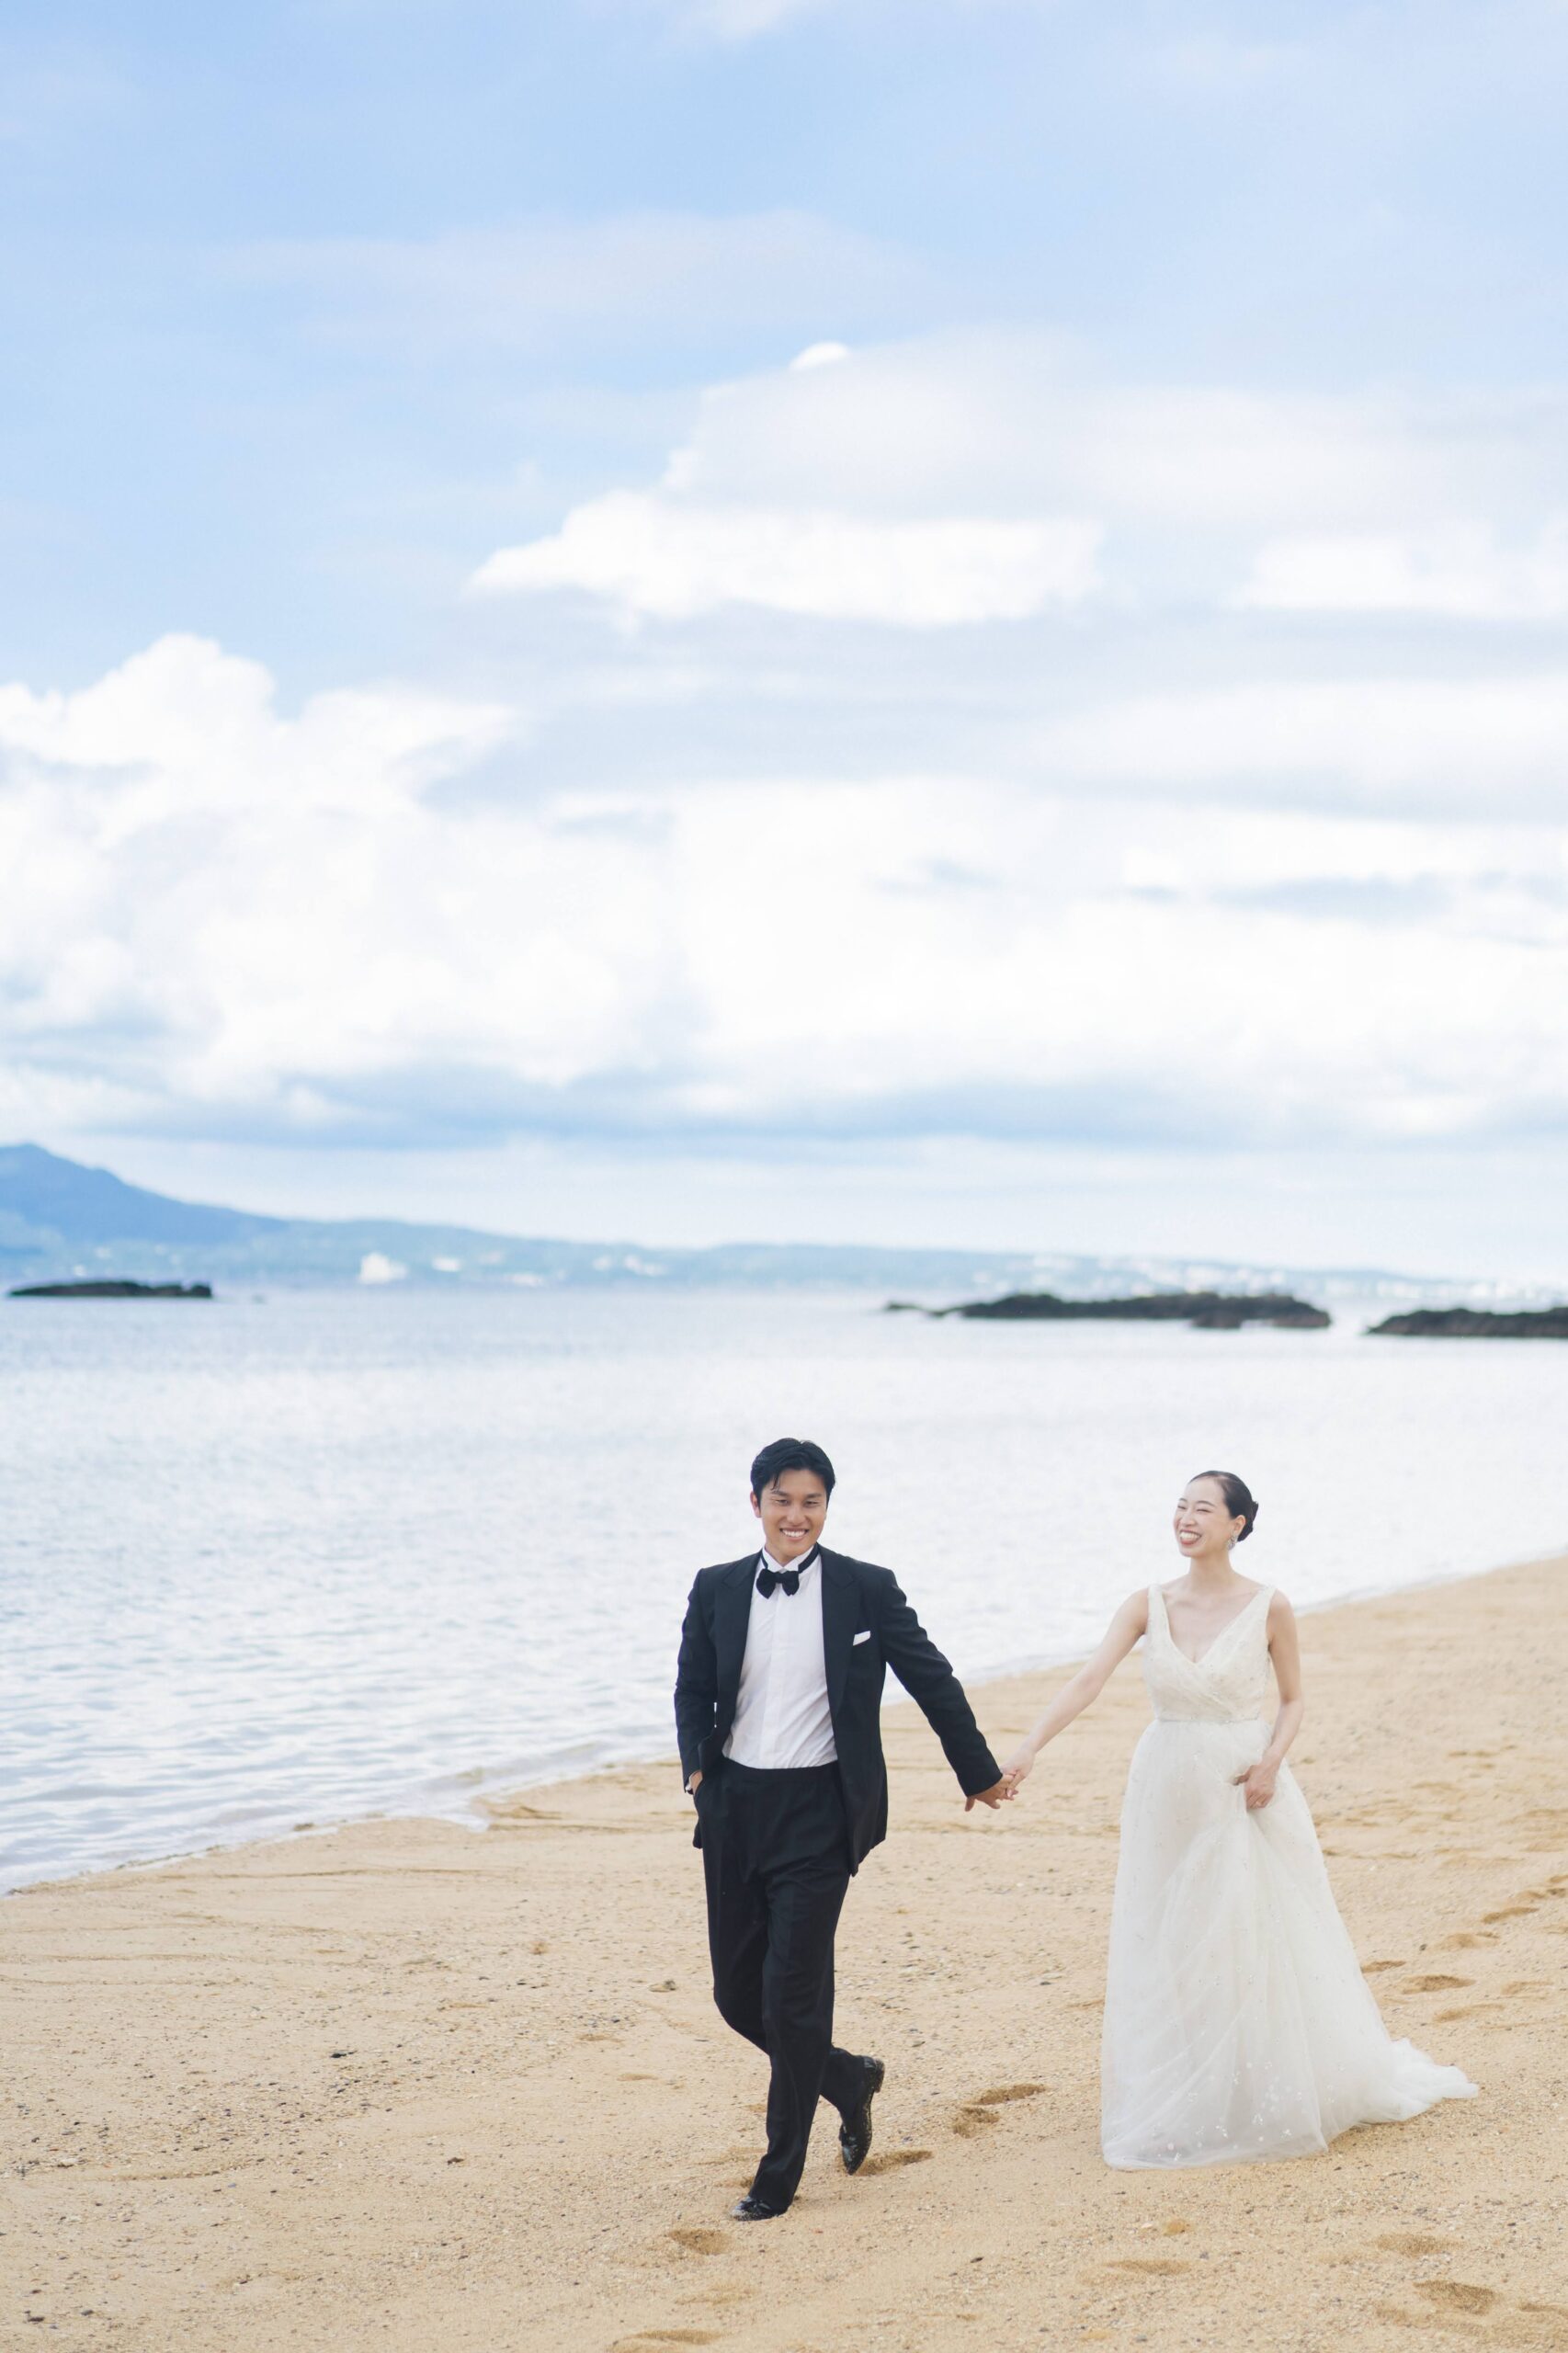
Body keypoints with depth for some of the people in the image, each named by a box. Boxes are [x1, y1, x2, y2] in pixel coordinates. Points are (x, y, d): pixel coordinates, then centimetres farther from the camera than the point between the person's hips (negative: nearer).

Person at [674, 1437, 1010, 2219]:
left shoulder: (866, 1589, -2)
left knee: (792, 1991, -7)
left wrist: (978, 1771, 12)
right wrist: (697, 1765, -2)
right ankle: (848, 2080, 35)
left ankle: (779, 2174, 7)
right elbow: (692, 1687, 15)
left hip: (818, 1810, -4)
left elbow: (931, 1679, 6)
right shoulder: (717, 1588, 6)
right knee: (737, 1993, 8)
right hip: (734, 1808, 4)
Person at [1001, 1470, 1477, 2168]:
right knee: (1166, 1947, 7)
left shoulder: (1268, 1608, -7)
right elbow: (1089, 1679, -11)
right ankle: (1181, 2103, 19)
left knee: (1259, 1942, 3)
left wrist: (1272, 1760, -15)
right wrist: (1028, 1748, -22)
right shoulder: (1149, 1606, -2)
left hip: (1244, 1794, -2)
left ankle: (1268, 2099, 21)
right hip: (1169, 1792, 2)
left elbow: (1293, 1698, 3)